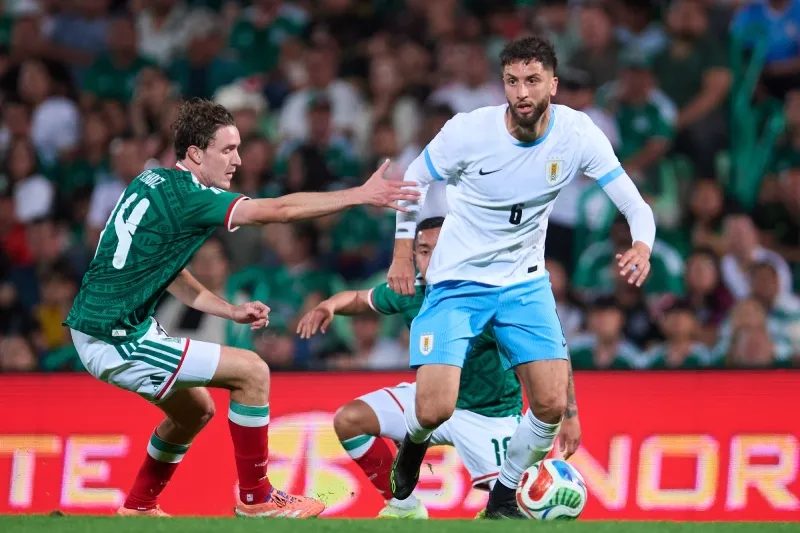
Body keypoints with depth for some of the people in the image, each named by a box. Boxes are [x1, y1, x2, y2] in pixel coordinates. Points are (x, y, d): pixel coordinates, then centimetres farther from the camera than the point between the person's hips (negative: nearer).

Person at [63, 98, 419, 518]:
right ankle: (255, 499, 1)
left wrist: (231, 311, 11)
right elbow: (279, 210, -21)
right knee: (251, 372, -8)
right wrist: (360, 195, -19)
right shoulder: (187, 196, -16)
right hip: (116, 339, -10)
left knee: (195, 411, 26)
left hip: (99, 330, 10)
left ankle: (137, 508, 35)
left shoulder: (155, 182, 11)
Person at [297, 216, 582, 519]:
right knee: (349, 419, -12)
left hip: (488, 415, -4)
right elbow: (358, 299, 8)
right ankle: (403, 507, 3)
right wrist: (330, 305, -17)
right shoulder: (410, 293, -13)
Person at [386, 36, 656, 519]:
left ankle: (503, 497, 17)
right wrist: (403, 252, 2)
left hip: (525, 282, 2)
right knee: (434, 410, -16)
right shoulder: (469, 131, -20)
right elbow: (415, 180, 0)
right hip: (457, 280, -2)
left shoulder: (577, 134, -15)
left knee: (553, 406, -11)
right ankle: (413, 444, 24)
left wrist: (642, 246, -35)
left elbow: (634, 205, -13)